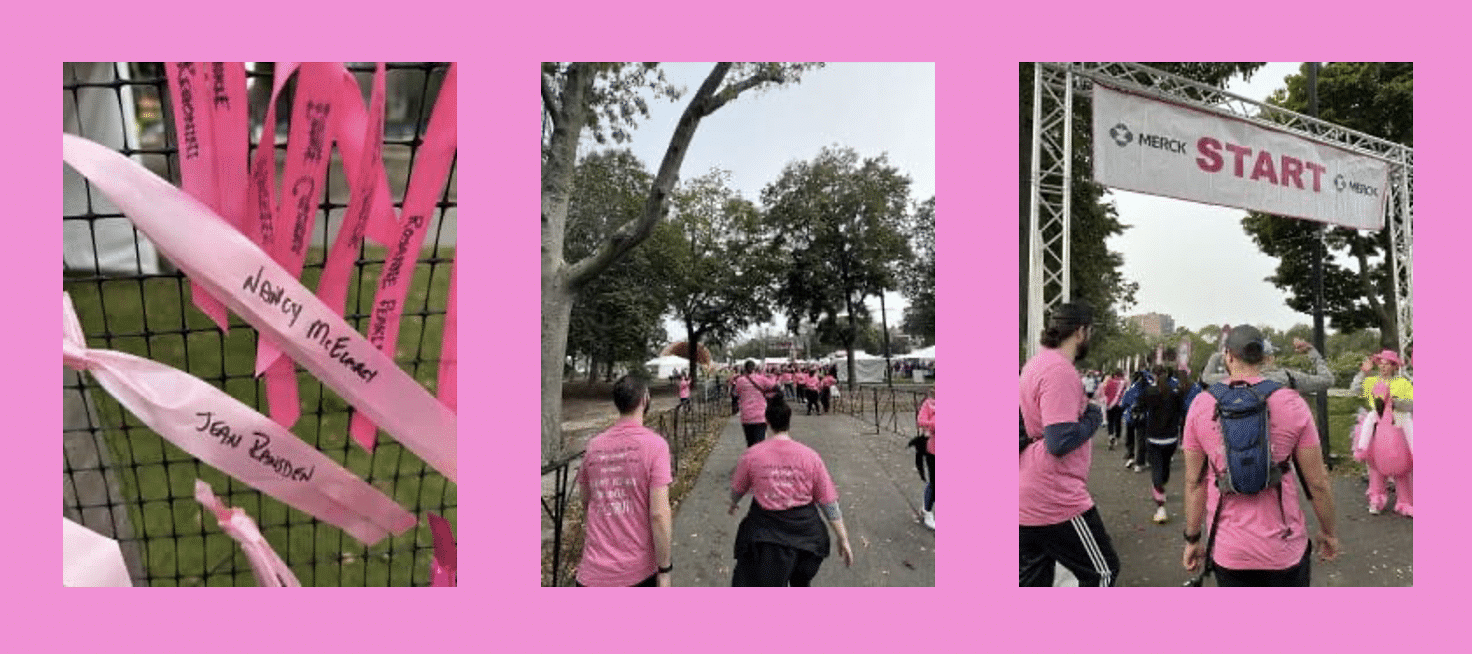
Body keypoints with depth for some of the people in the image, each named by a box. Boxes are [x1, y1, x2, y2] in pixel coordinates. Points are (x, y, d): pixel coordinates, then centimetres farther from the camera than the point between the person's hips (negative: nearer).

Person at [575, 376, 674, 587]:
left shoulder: (594, 445, 3)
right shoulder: (655, 445, -11)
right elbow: (659, 515, -15)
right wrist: (665, 569, -6)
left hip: (594, 572, 3)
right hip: (638, 570, -3)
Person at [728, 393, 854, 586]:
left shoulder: (752, 455, -6)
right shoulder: (810, 456, -5)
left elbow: (738, 489, 11)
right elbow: (829, 503, -1)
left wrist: (733, 505, 35)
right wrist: (843, 540, 7)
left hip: (765, 533, -2)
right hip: (805, 532, 2)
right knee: (801, 583, 28)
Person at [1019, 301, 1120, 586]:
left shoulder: (1035, 364, 13)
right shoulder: (1060, 371, -18)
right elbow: (1060, 441, -24)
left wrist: (1083, 407, 10)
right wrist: (1094, 415, -8)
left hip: (1027, 500, 9)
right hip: (1055, 501, -9)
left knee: (1032, 581, 15)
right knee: (1103, 572, 9)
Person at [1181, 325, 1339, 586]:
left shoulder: (1200, 406, -5)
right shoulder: (1291, 403, -8)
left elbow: (1194, 482, 0)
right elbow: (1318, 481, -4)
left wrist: (1193, 539, 10)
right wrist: (1329, 532, 12)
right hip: (1284, 549, 0)